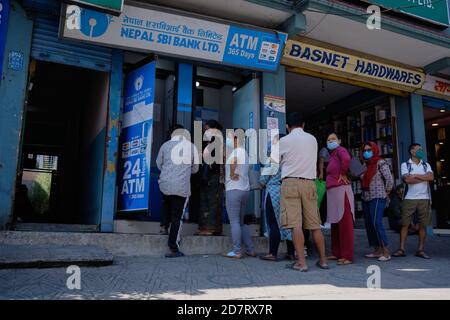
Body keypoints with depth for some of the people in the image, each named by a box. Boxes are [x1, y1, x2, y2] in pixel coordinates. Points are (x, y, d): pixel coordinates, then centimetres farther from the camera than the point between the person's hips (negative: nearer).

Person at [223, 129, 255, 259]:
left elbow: (233, 161, -35)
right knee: (241, 222, 16)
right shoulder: (245, 153, 16)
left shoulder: (236, 152, -12)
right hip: (245, 190, 9)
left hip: (233, 190, -9)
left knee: (235, 222, -2)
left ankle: (237, 251, 1)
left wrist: (232, 174, -20)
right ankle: (250, 250, 15)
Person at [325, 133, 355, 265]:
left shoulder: (340, 150, -5)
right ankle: (337, 253, 22)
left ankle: (347, 256, -6)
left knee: (344, 224, -8)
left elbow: (346, 159, -27)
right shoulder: (332, 155, 22)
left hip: (341, 190, -10)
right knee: (335, 224, 14)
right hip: (332, 191, 10)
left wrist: (343, 174, -17)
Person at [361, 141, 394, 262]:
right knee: (369, 225, 8)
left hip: (377, 198, -8)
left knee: (376, 223, -15)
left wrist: (386, 192, -6)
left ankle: (386, 252, -10)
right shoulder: (367, 165, 16)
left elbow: (389, 179, -15)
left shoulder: (381, 163, -7)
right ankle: (378, 251, 15)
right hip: (366, 198, 8)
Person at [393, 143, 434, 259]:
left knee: (423, 225, 3)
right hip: (409, 198, -3)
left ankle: (421, 250, 11)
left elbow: (431, 177, -4)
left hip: (424, 198, 3)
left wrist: (415, 175, -8)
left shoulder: (426, 165, 15)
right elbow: (407, 180, -11)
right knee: (405, 224, -3)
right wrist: (424, 178, -4)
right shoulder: (405, 165, 5)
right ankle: (402, 249, 2)